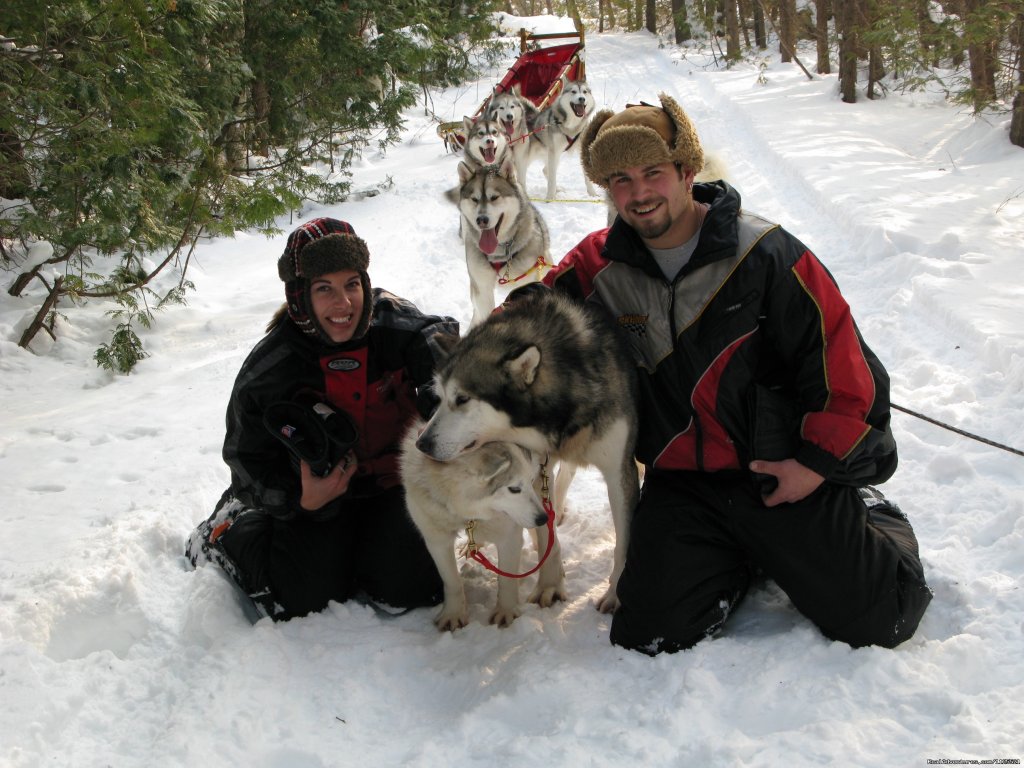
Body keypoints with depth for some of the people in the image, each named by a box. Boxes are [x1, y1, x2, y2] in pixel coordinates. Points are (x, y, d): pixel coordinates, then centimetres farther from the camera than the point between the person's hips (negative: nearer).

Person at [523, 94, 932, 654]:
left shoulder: (764, 254, -11)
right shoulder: (599, 267, 1)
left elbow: (839, 356, -9)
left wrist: (821, 461, -10)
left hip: (784, 475, -3)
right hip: (680, 483, 3)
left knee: (877, 621, -5)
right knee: (650, 636, -8)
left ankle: (870, 515, 27)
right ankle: (745, 562, 19)